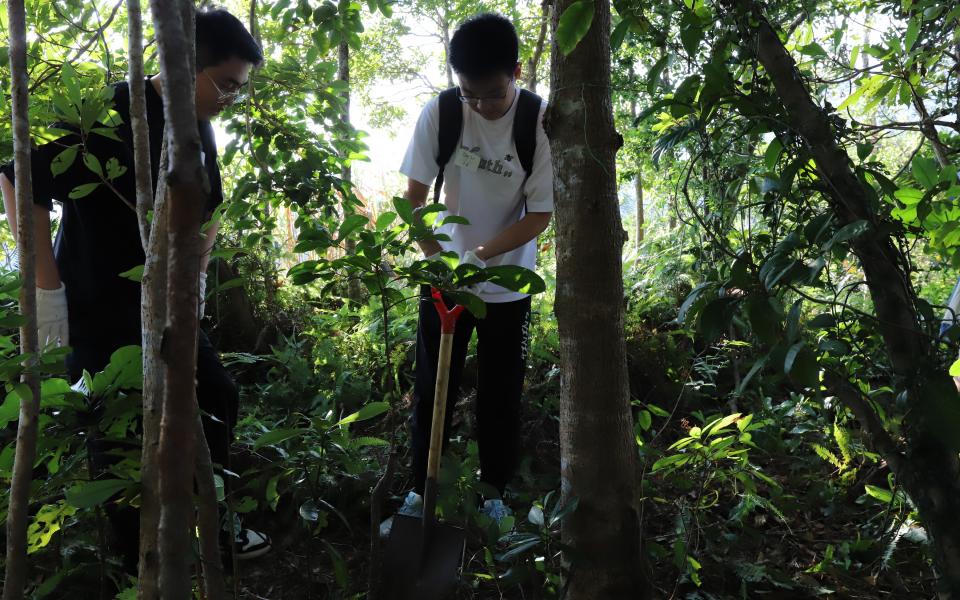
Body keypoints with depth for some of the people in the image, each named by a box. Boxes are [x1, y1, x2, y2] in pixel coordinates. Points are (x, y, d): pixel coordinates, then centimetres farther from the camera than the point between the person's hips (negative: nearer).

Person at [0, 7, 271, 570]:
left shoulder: (198, 128, 3)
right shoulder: (111, 116, -20)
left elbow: (209, 205, 20)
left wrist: (196, 274, 15)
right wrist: (47, 288, -21)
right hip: (97, 307, -8)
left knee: (219, 395, 13)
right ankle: (141, 566, 22)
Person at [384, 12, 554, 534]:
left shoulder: (540, 121, -15)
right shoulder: (439, 112, -12)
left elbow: (540, 215, -13)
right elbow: (415, 194, -5)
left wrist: (481, 253, -25)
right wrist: (435, 255, -20)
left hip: (507, 285, -1)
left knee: (500, 393, 9)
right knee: (430, 389, 7)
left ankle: (494, 492, 27)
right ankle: (418, 492, 23)